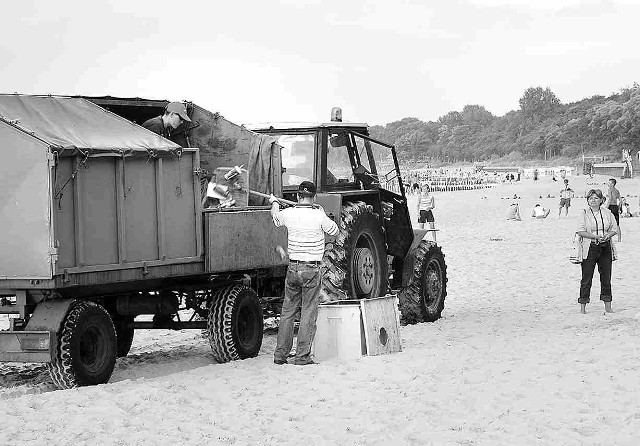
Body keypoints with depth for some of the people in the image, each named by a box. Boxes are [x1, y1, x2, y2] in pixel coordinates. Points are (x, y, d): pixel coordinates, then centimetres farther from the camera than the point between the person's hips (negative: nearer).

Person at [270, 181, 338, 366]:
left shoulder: (288, 214, 0)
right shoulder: (318, 216, -11)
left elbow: (276, 217, 25)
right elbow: (334, 230, 6)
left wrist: (274, 202, 45)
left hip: (293, 268, 4)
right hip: (311, 270, -4)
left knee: (287, 312, 12)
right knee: (308, 314, 0)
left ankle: (280, 354, 14)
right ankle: (302, 356, -2)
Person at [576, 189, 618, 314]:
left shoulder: (607, 213, 8)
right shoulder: (584, 214, -2)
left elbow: (614, 228, 12)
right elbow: (580, 231, -8)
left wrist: (607, 236, -10)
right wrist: (595, 237, -18)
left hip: (605, 248, 3)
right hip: (590, 248, -3)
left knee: (606, 277, 7)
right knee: (586, 278, -3)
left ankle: (607, 306, 15)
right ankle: (583, 306, 3)